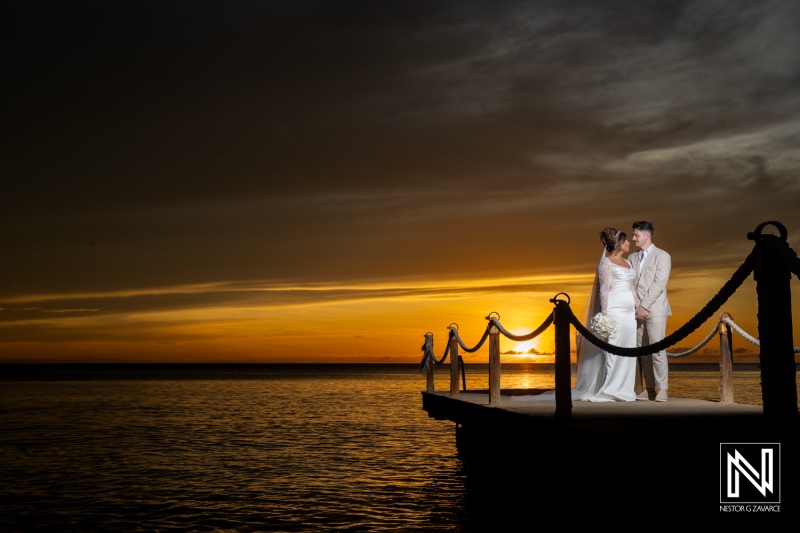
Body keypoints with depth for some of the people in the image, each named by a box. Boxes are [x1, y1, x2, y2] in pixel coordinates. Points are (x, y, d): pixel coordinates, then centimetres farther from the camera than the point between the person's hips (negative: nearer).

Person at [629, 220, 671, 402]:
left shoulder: (662, 256, -2)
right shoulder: (632, 257, 15)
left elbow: (659, 284, -10)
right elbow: (630, 283, 11)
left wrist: (645, 306, -15)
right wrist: (636, 307, -2)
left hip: (655, 310, -5)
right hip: (638, 310, 5)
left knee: (657, 349, -9)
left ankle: (662, 389, -2)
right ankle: (649, 388, 11)